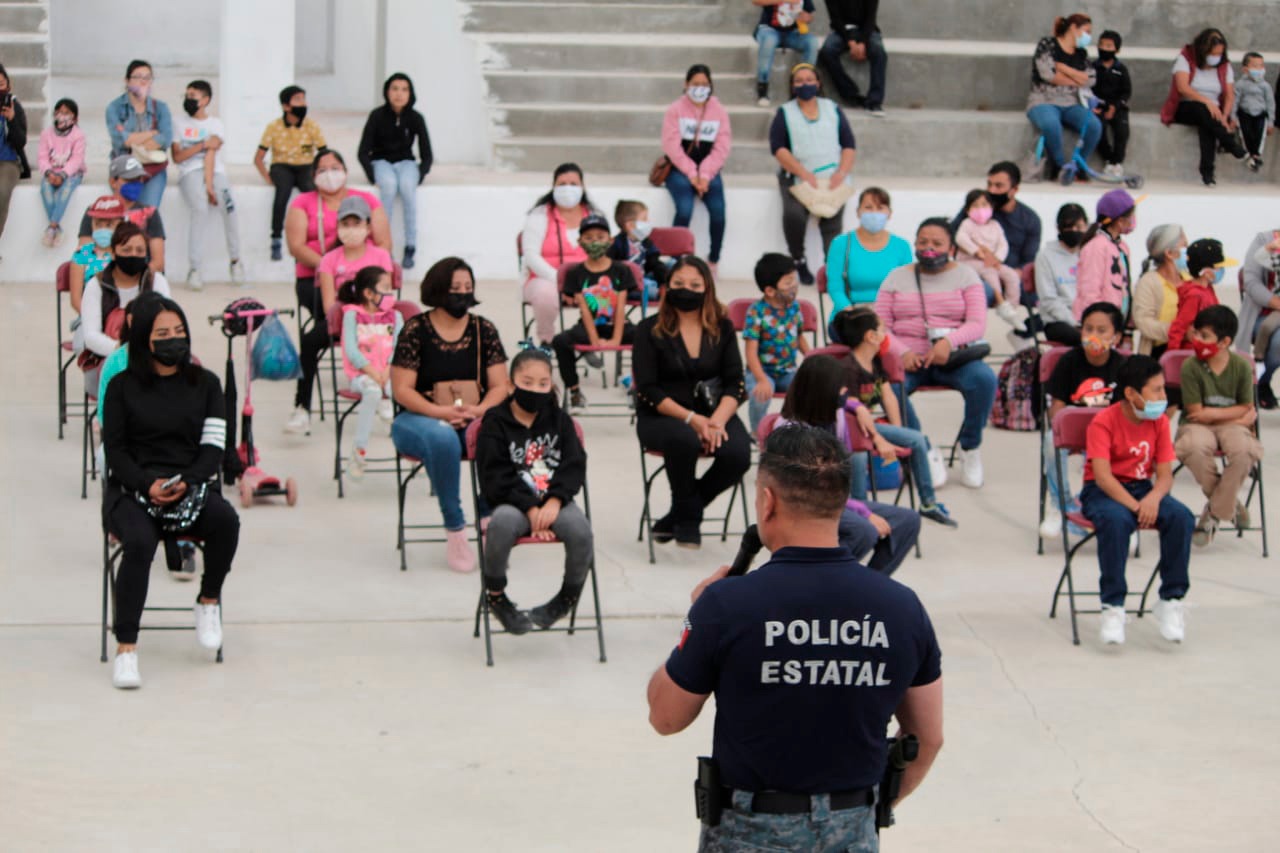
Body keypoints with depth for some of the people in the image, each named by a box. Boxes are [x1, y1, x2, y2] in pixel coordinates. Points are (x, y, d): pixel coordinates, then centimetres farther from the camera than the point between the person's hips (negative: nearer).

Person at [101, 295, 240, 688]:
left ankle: (209, 602, -5)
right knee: (140, 542, -35)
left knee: (226, 520, -32)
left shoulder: (205, 384, 12)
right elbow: (115, 450, 3)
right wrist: (148, 485, -16)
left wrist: (185, 482, -16)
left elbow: (214, 448, 4)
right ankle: (125, 648, -33)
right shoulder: (123, 386, 7)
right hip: (132, 489, -2)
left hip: (191, 485, 2)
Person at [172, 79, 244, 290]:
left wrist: (209, 185, -14)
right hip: (190, 172, 0)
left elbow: (210, 155, -3)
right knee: (200, 209, -30)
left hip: (215, 171, 1)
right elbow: (177, 157, 4)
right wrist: (203, 145, -6)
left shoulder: (216, 125, 12)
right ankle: (193, 269, -30)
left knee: (228, 206, -28)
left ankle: (235, 261, -11)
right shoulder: (179, 124, 15)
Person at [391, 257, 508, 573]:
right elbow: (402, 390, -6)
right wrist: (441, 412, -20)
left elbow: (500, 386, 6)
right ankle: (455, 532, -31)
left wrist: (481, 410, -16)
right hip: (421, 419, -3)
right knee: (443, 438, -40)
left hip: (475, 421, 3)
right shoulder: (416, 330, -2)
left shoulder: (484, 330, 9)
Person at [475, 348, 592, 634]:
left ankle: (569, 596, 0)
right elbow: (495, 478, -7)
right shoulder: (495, 423, 1)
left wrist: (554, 502, -14)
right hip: (513, 501, -2)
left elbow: (575, 466, 4)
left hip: (555, 500, 3)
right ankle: (495, 596, -12)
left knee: (580, 527, -30)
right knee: (503, 523, -38)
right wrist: (531, 509, -18)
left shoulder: (559, 420, 12)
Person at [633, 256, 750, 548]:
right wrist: (691, 418, -21)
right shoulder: (650, 329, -1)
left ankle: (680, 515, -3)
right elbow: (648, 391, -8)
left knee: (738, 454, -28)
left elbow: (735, 384, 1)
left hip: (713, 412, 3)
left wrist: (717, 420, -19)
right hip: (661, 416, -3)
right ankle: (688, 516, -9)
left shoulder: (722, 328, 7)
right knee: (683, 438, -38)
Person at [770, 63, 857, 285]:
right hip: (797, 178, -1)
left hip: (832, 178, 1)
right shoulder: (785, 113, 11)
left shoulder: (832, 109, 16)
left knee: (832, 219, -27)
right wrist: (804, 174, -15)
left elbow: (849, 145, 12)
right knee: (794, 213, -30)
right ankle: (798, 260, -10)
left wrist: (841, 173, -7)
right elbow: (778, 148, -2)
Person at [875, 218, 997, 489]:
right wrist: (902, 352, -16)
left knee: (984, 379, -32)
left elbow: (977, 324, -2)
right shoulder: (897, 278, 13)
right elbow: (879, 326, 5)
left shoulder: (965, 276, 10)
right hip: (907, 358, 1)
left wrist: (948, 342, -23)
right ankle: (925, 451, -17)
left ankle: (970, 449, -10)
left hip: (953, 358, 0)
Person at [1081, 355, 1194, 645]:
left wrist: (1153, 499, -26)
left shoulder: (1159, 423, 3)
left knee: (1182, 517, -25)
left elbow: (1165, 474, -3)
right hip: (1102, 492, -5)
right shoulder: (1103, 422, -13)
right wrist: (1136, 507, -33)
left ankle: (1171, 600, -15)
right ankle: (1112, 607, -31)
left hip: (1142, 488, 5)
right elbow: (1102, 475, -23)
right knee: (1116, 520, -39)